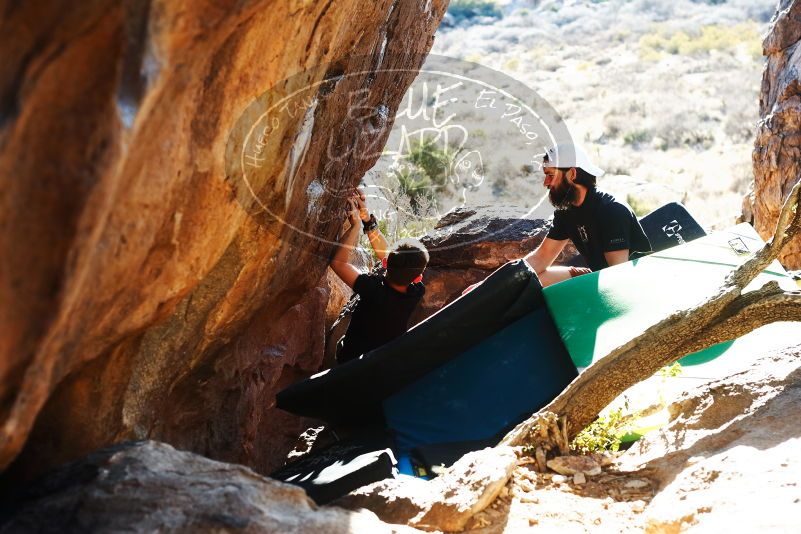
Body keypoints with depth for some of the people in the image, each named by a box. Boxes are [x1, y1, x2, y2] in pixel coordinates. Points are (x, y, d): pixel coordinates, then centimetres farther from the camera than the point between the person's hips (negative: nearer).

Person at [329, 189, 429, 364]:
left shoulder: (375, 290, -38)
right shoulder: (416, 293, -23)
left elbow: (338, 262, -31)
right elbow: (385, 253, -11)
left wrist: (356, 225, -26)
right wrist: (367, 219, -13)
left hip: (351, 359, -3)